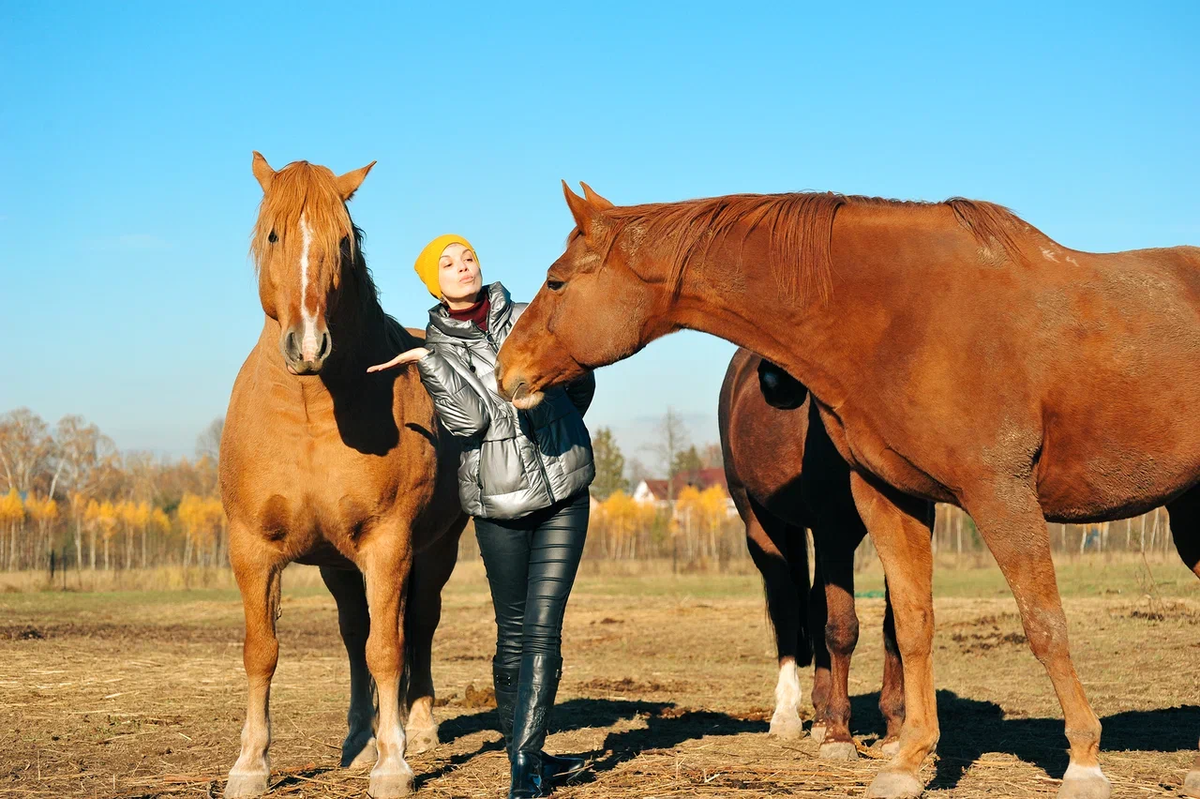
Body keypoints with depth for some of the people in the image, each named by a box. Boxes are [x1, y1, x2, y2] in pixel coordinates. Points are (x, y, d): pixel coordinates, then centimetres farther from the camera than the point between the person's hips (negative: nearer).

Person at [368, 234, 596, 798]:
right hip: (500, 506, -1)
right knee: (514, 634, 7)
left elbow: (581, 385, 18)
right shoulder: (438, 349, 1)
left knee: (543, 629, -8)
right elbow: (469, 417, -16)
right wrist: (426, 362, -22)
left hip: (564, 494, 1)